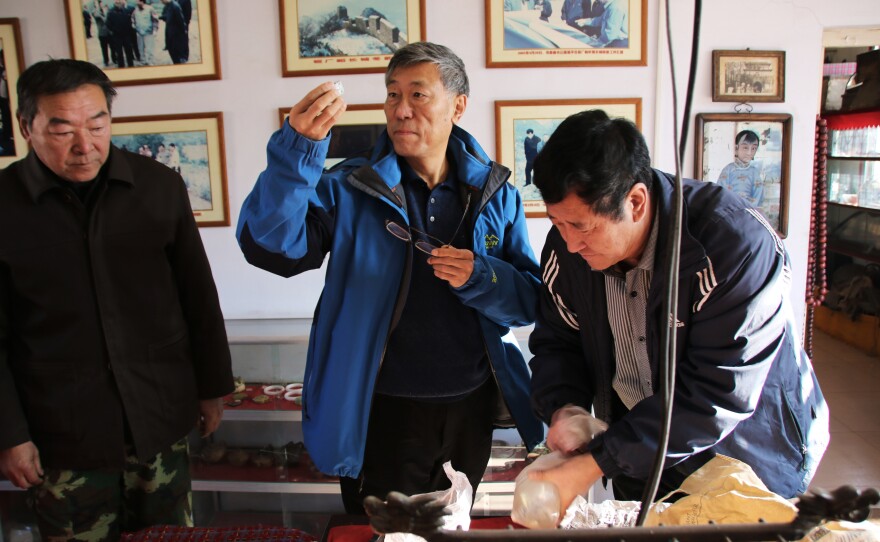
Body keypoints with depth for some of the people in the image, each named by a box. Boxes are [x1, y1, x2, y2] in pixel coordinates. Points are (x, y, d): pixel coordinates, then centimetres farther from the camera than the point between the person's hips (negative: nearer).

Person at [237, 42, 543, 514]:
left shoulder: (494, 194, 0)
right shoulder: (349, 189, -7)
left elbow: (530, 299, -2)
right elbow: (270, 245, -22)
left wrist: (481, 277, -21)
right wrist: (297, 147, -34)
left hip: (470, 407, 3)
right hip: (383, 412, -2)